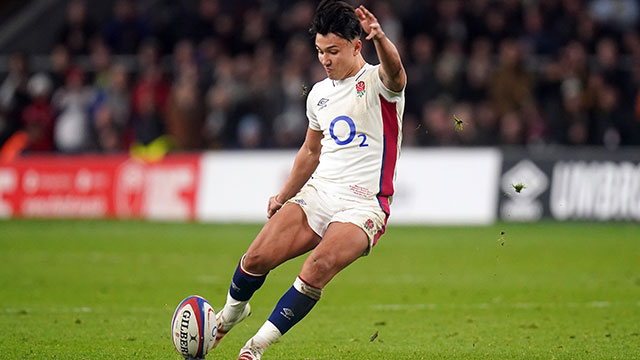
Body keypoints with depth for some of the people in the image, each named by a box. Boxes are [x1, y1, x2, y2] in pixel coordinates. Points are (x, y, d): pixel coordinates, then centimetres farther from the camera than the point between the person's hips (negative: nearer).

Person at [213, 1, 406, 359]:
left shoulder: (376, 82, -7)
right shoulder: (319, 94, 14)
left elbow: (394, 71, -33)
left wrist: (381, 39, -55)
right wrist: (284, 195, 18)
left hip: (362, 205, -6)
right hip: (317, 193, 6)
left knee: (318, 267, -30)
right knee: (257, 258, -12)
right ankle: (229, 315, 20)